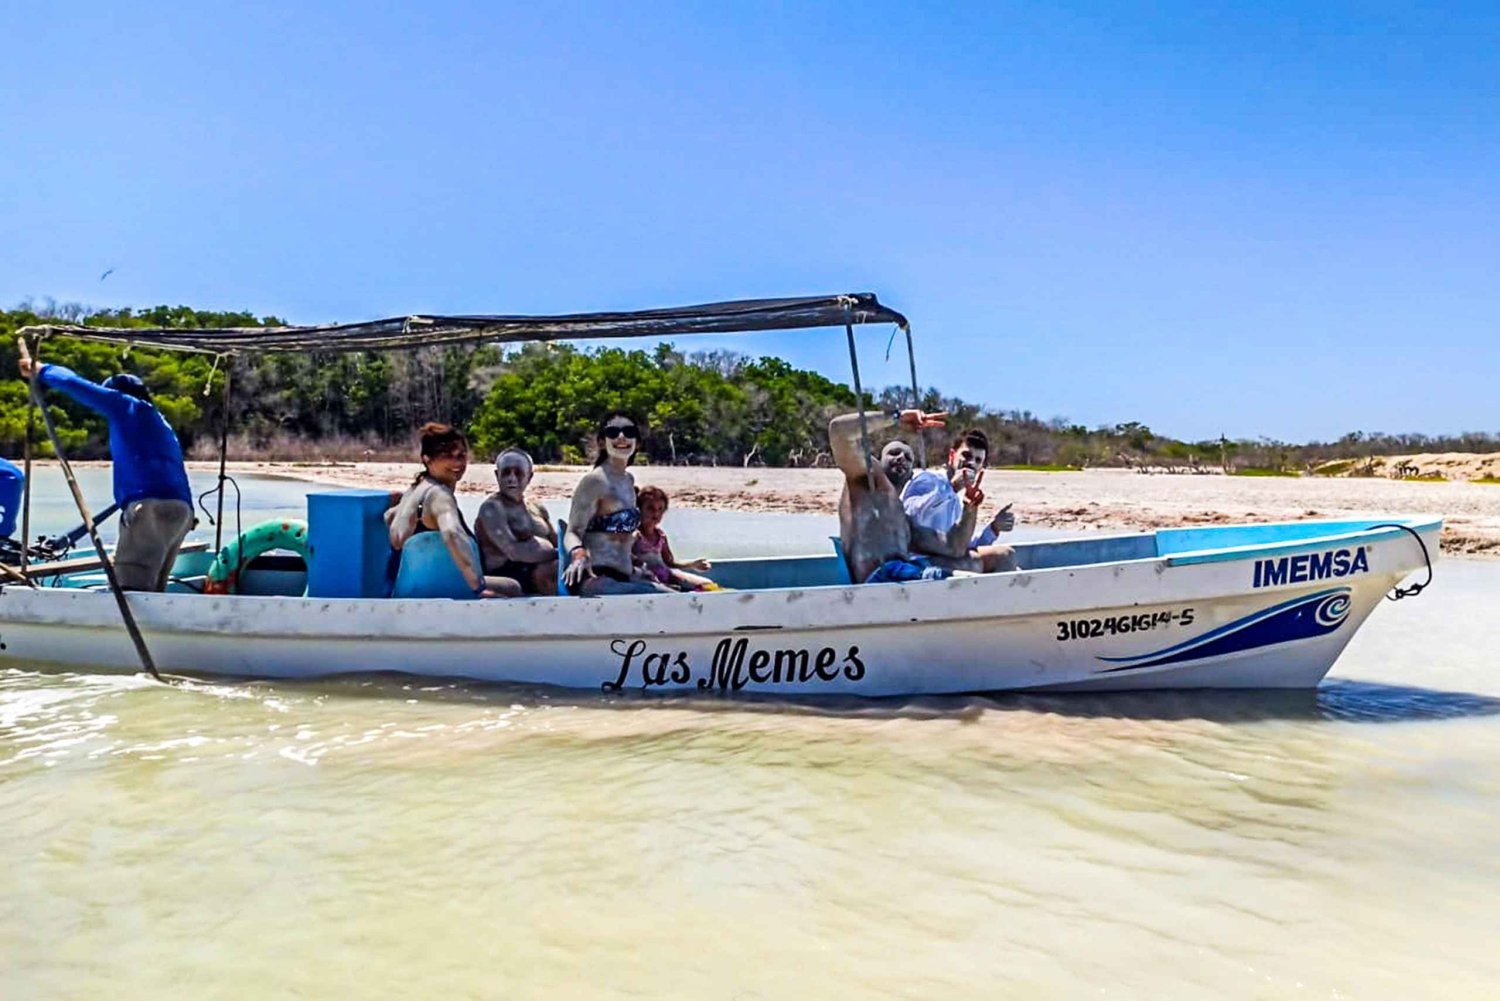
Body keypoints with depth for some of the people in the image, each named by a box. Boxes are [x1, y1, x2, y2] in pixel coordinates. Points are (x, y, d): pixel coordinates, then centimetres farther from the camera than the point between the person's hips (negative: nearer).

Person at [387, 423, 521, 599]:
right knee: (511, 589, 4)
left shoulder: (417, 488, 13)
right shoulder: (439, 494, -15)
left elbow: (389, 516, 34)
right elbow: (451, 534, -36)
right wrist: (479, 587, -36)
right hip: (428, 590, -10)